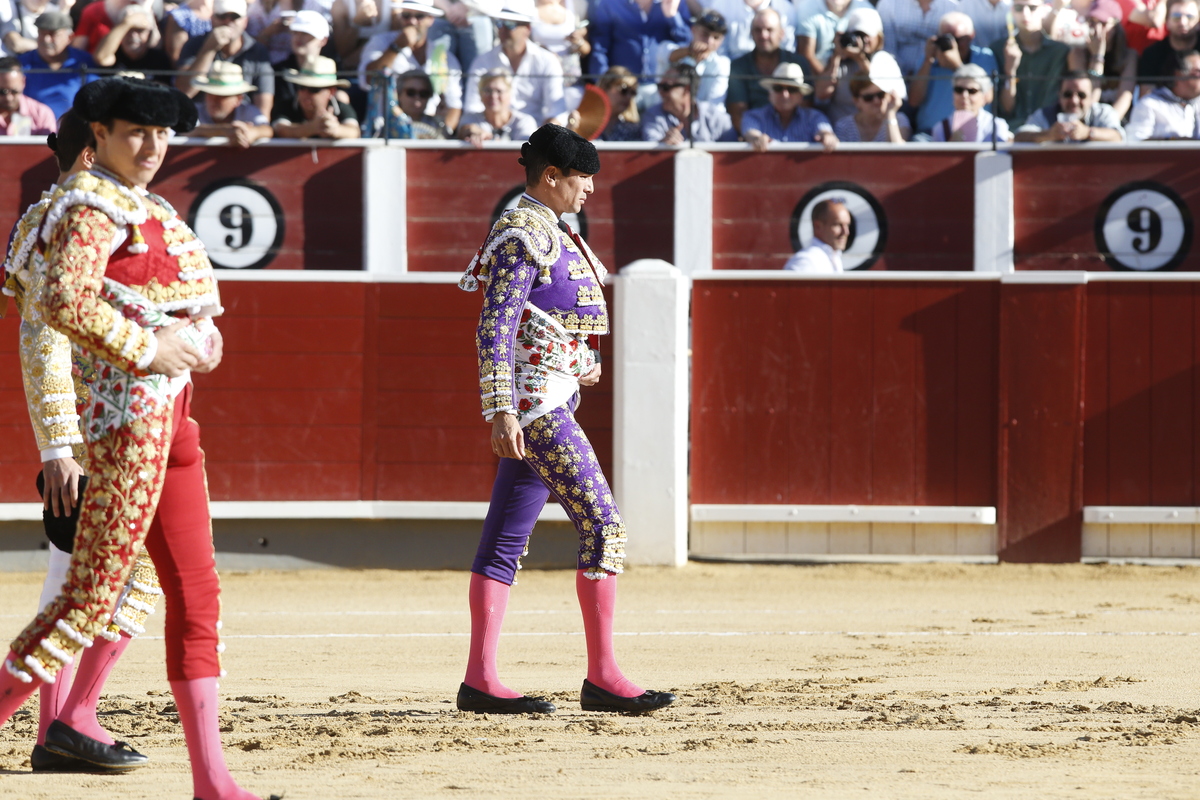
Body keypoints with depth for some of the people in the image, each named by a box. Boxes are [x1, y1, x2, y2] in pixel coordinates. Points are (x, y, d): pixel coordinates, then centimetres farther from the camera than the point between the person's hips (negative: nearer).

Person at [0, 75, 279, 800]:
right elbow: (64, 302, -24)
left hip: (173, 414, 10)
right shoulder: (92, 207, -11)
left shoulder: (149, 209, 18)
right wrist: (149, 351, -20)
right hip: (131, 408, -10)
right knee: (94, 592, -10)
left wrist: (200, 332, 9)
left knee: (196, 593, 7)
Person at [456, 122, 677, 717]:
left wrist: (577, 366, 21)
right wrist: (502, 412, -24)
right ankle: (602, 677, -10)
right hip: (536, 402, -10)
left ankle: (480, 680, 6)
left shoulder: (546, 231, 18)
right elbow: (495, 330, -19)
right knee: (602, 522, -11)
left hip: (550, 396, 10)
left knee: (508, 537, 7)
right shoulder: (522, 235, -13)